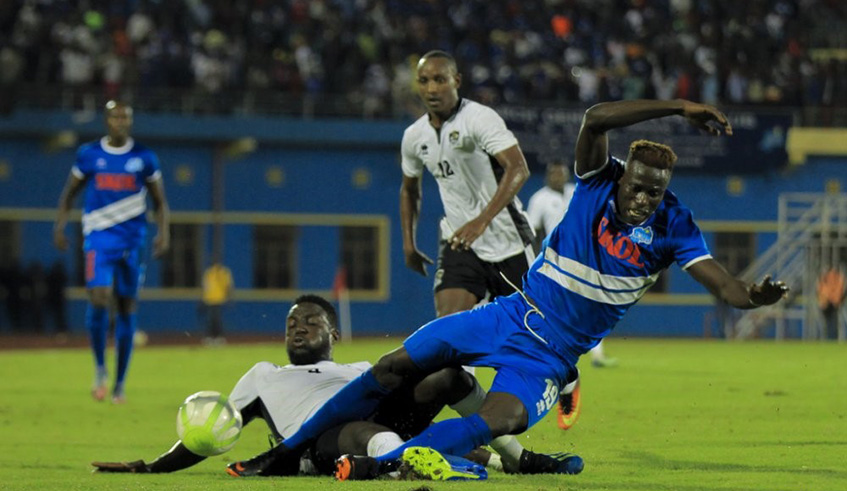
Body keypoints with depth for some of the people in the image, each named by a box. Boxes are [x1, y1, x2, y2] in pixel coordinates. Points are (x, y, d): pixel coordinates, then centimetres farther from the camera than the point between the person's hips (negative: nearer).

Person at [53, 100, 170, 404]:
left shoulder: (144, 158, 5)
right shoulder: (89, 154, 5)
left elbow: (159, 201, 12)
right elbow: (70, 192, 16)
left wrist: (163, 232, -2)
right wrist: (60, 225, 5)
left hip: (132, 239, 1)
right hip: (99, 238, -1)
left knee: (127, 308, 3)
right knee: (99, 299, -20)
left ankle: (120, 384, 13)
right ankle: (100, 369, 1)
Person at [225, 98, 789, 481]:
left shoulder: (672, 228, -11)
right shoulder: (598, 181, -10)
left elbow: (726, 286, -16)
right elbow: (595, 118, -28)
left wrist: (754, 295, -40)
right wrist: (679, 108, -35)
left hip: (550, 355, -2)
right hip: (513, 314, 2)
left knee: (501, 421, -32)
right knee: (395, 367, -3)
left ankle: (379, 464, -32)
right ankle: (282, 451, 7)